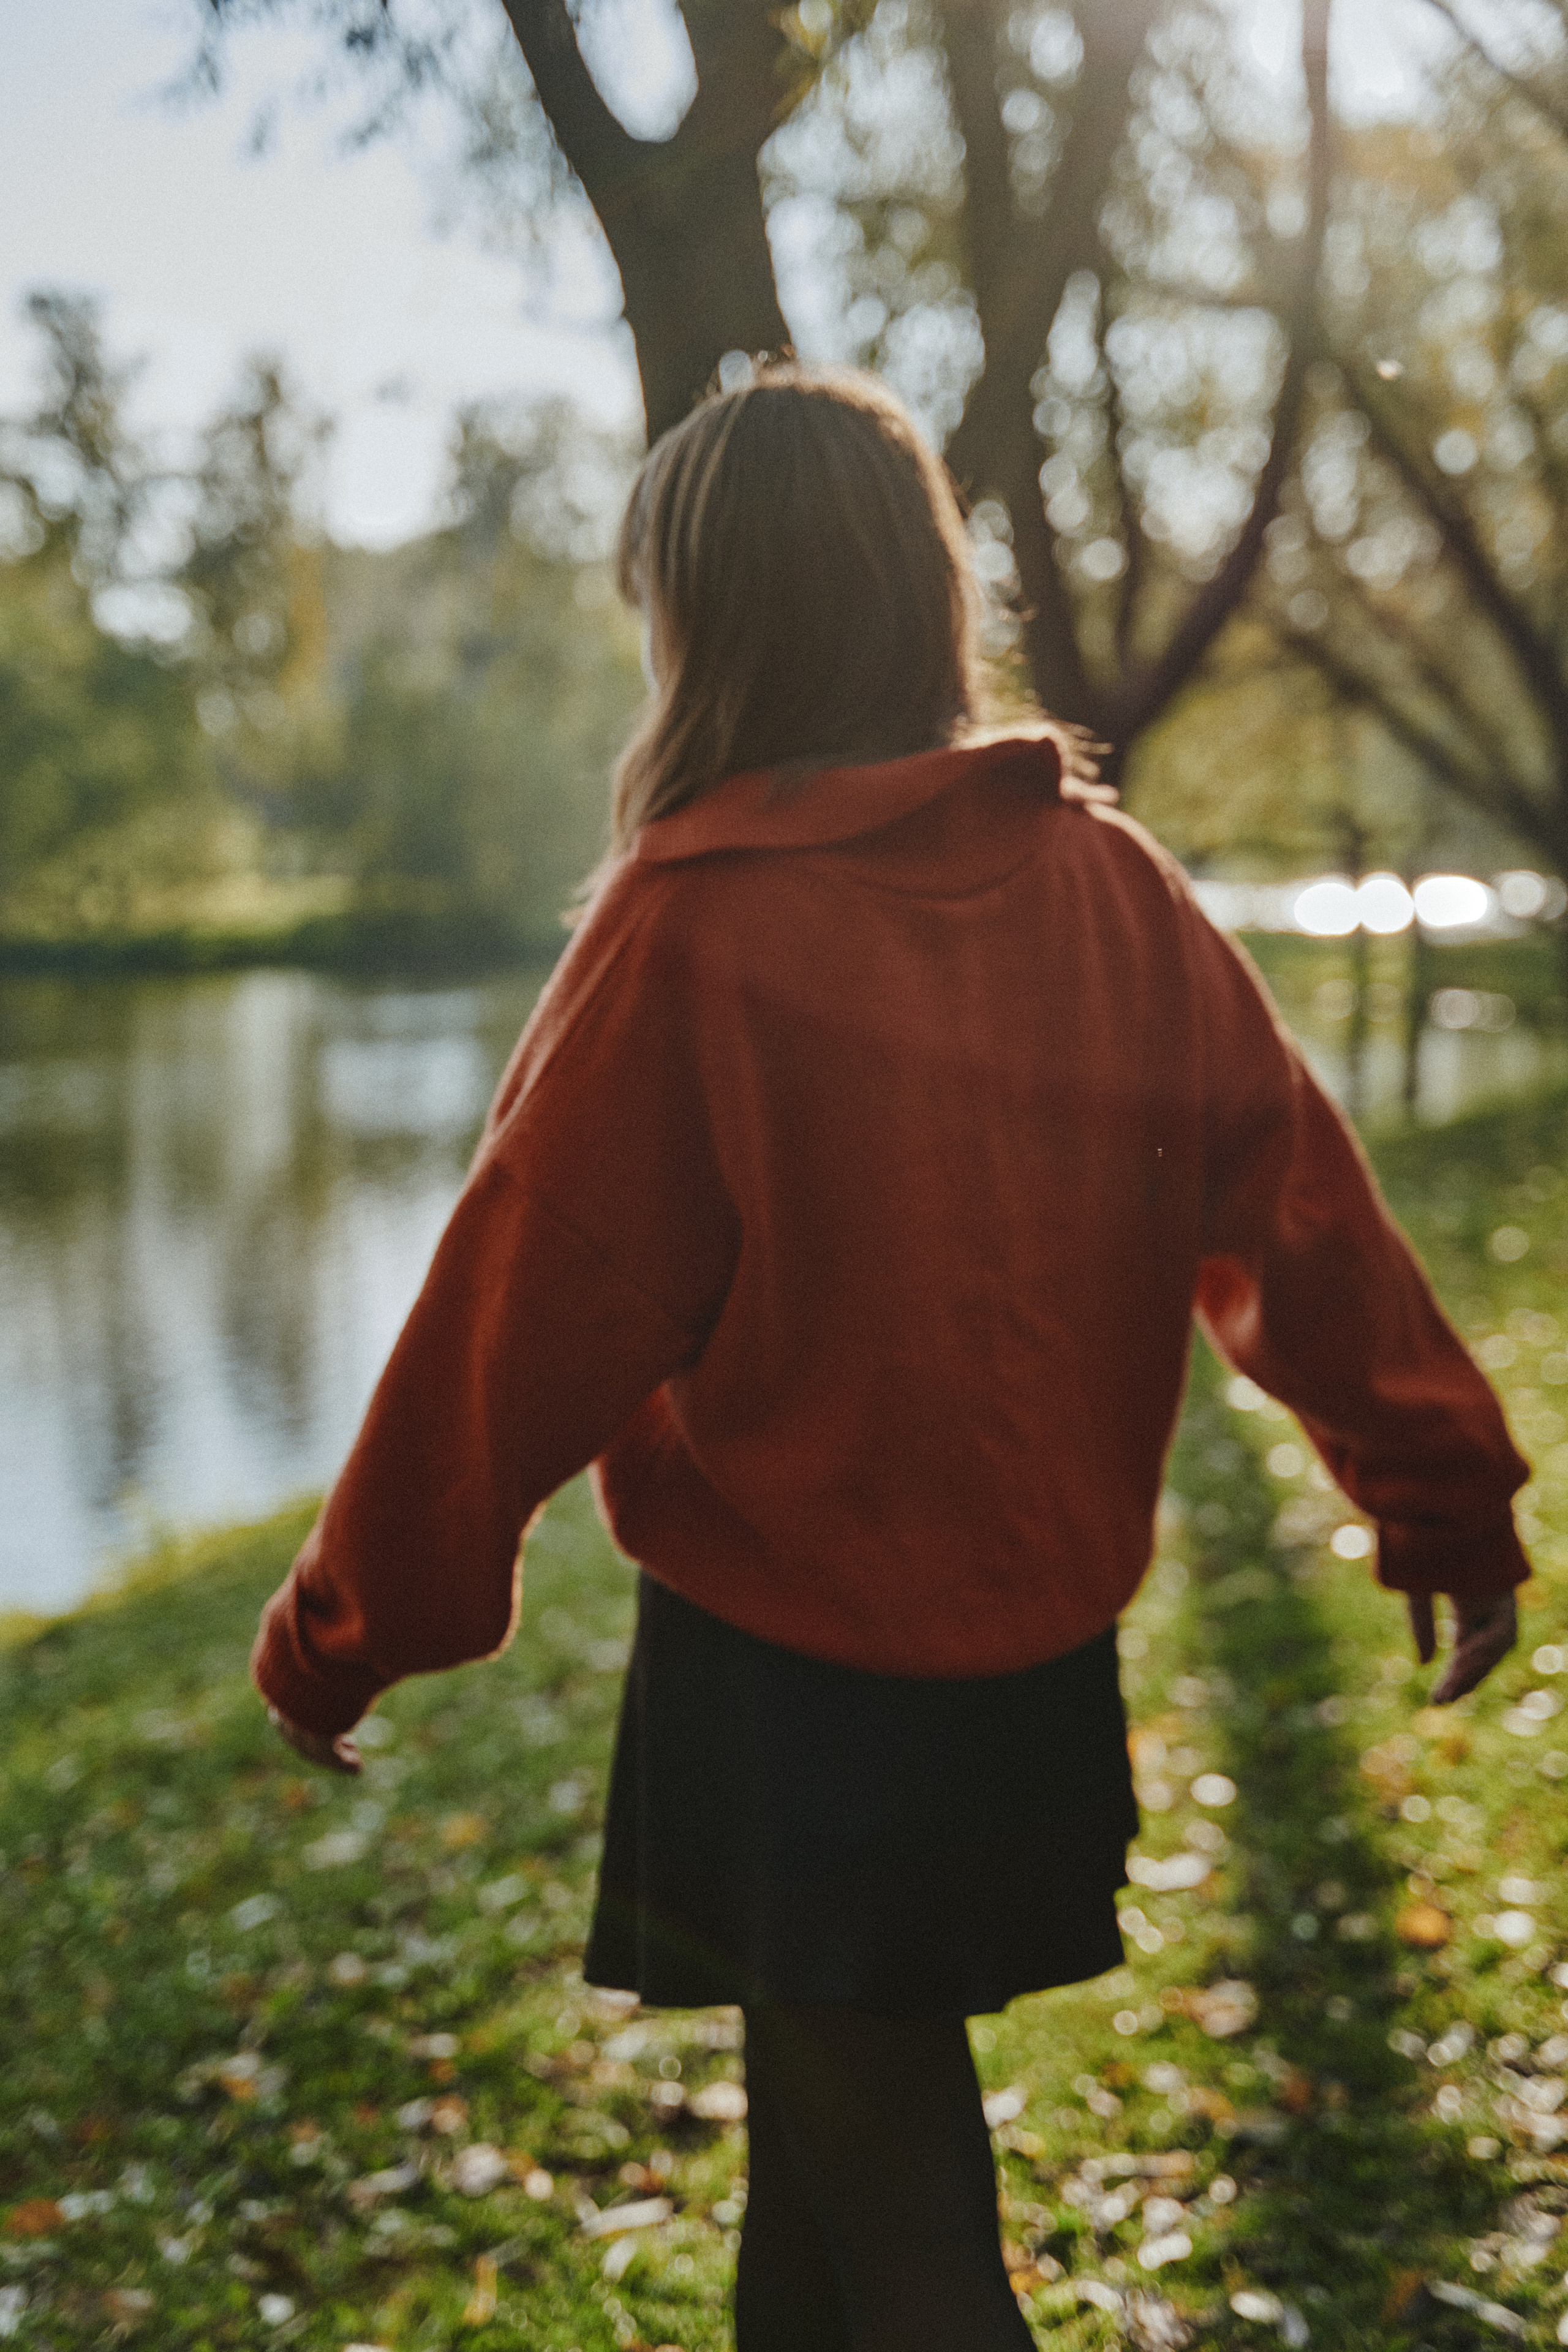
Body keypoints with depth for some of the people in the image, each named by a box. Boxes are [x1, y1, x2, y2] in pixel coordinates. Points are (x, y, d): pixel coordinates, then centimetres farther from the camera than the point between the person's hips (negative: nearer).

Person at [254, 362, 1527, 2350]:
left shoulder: (692, 928, -16)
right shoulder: (1104, 879, -3)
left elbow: (524, 1315, -13)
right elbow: (1298, 1208, 0)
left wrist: (346, 1632, -2)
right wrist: (1445, 1498, 11)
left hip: (780, 1667, -5)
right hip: (1043, 1648, 6)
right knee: (827, 2110, 25)